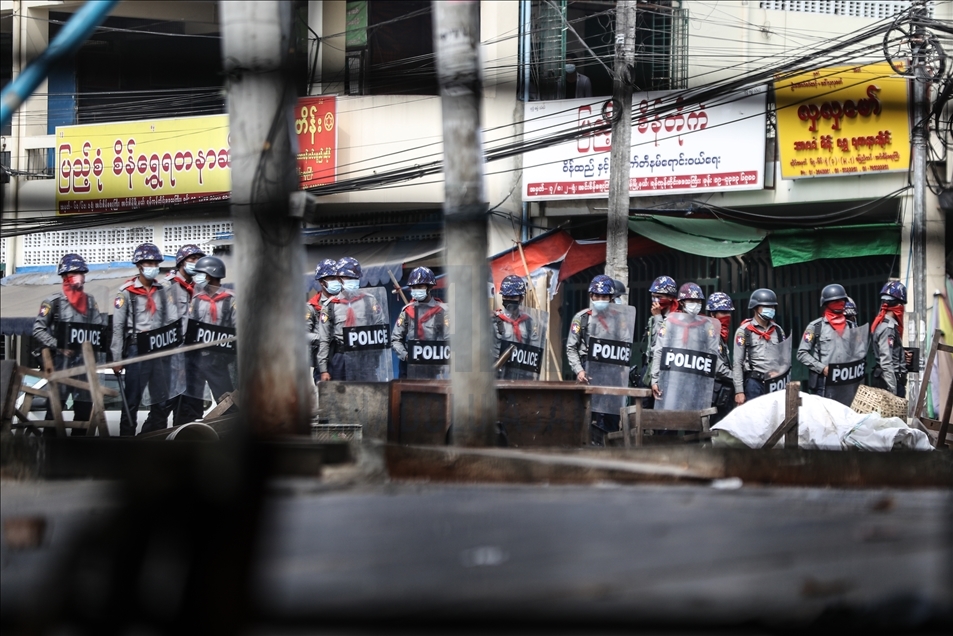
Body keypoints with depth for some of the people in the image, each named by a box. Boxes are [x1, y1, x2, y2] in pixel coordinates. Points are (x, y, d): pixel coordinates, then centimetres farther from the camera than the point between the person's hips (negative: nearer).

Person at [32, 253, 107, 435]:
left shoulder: (90, 301, 14)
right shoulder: (54, 301, -2)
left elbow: (99, 327, 13)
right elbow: (38, 329, -5)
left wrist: (94, 344, -7)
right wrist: (59, 346, -14)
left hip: (84, 359, 5)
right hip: (62, 359, -5)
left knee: (85, 406, 6)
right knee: (56, 404, -8)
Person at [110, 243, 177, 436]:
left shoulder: (163, 292, 11)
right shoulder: (127, 292, -2)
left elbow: (172, 322, 8)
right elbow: (117, 327, -3)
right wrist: (117, 359, -6)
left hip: (160, 350, 5)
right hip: (137, 350, -5)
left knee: (162, 403, 6)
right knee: (132, 401, -1)